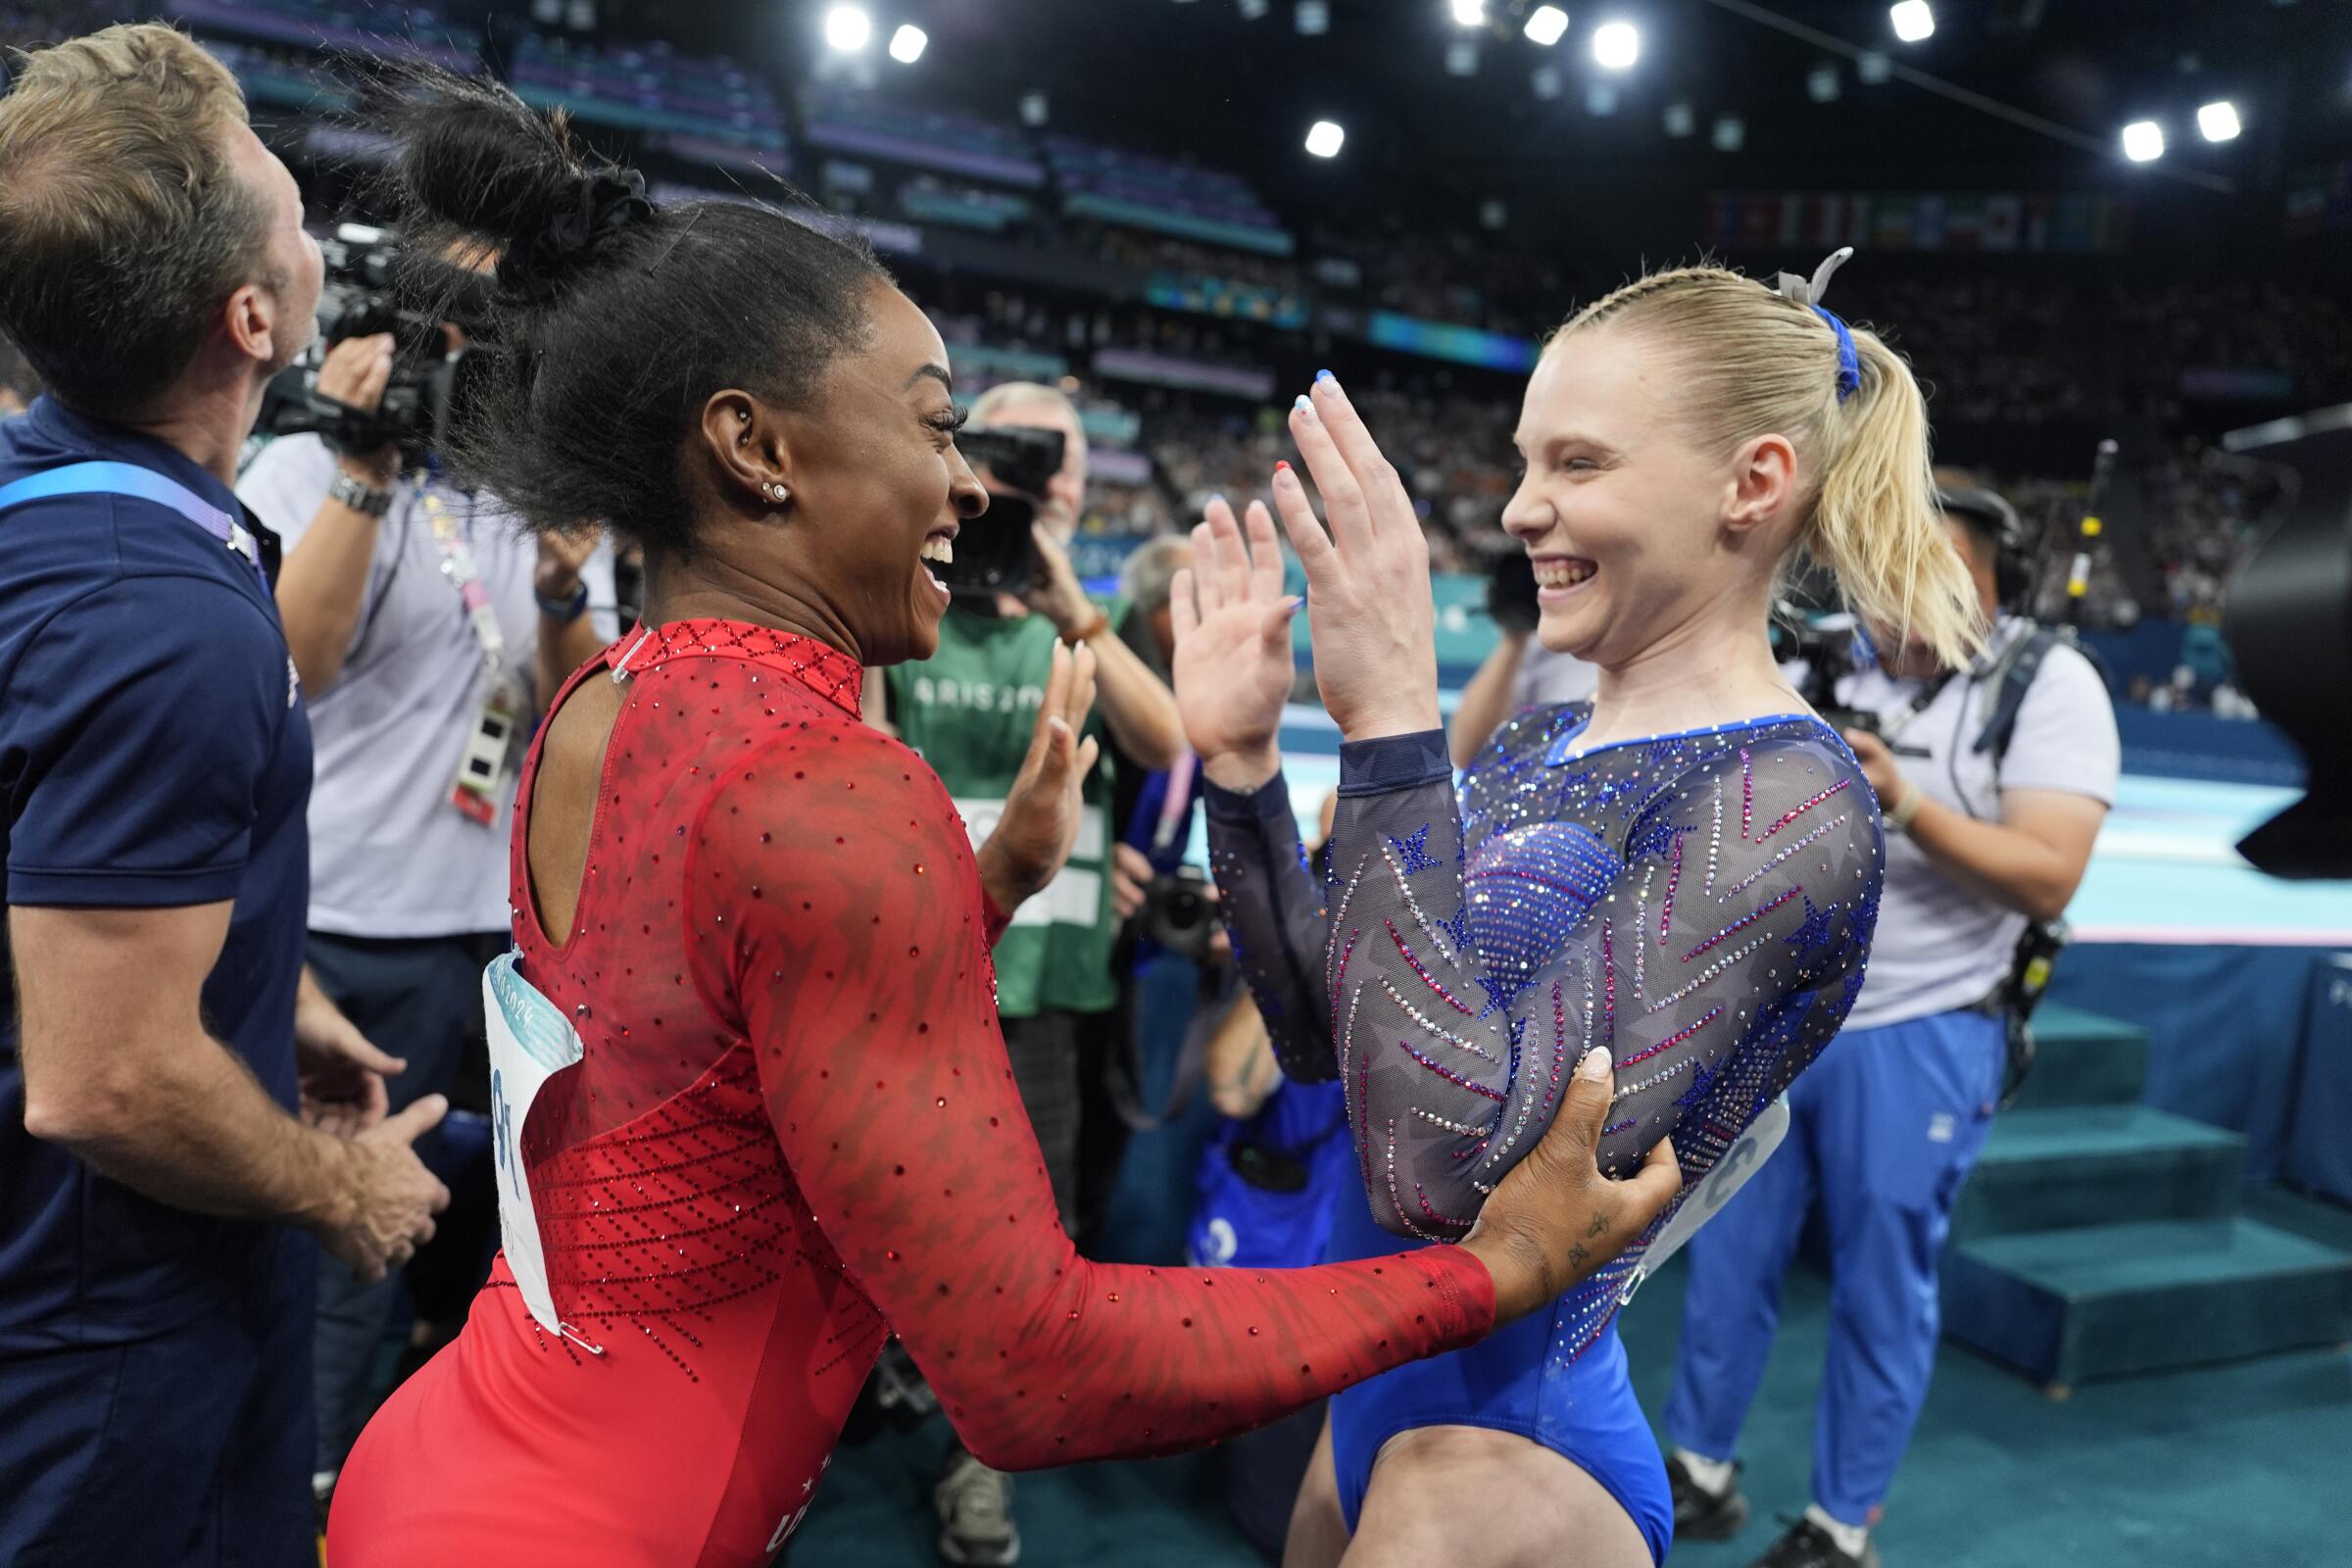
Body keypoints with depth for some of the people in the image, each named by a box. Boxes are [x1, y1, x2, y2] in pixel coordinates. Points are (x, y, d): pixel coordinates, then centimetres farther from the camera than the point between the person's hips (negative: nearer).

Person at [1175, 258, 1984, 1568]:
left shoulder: (1783, 799, -20)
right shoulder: (1541, 745, 3)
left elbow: (1449, 1165, -30)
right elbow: (1324, 1035, 5)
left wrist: (1389, 722, -32)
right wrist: (1240, 760, -4)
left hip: (1502, 1444, -7)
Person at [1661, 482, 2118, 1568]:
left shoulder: (2049, 685, -8)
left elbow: (2047, 880, -17)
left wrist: (1903, 802, -28)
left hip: (1915, 1041, -4)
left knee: (1881, 1289, 9)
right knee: (1729, 1255, 13)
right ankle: (1701, 1474, 31)